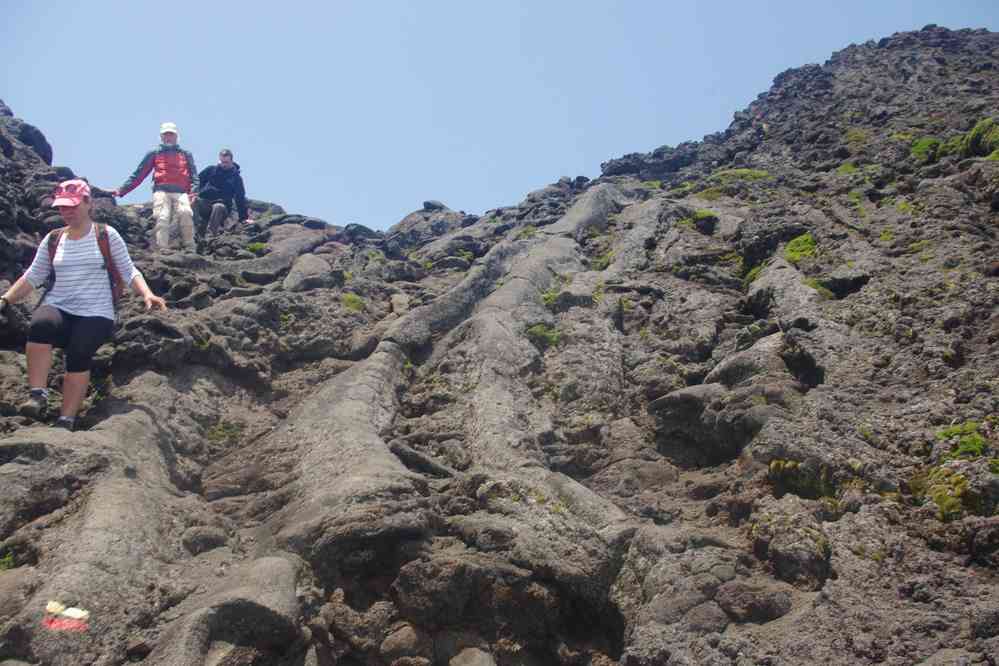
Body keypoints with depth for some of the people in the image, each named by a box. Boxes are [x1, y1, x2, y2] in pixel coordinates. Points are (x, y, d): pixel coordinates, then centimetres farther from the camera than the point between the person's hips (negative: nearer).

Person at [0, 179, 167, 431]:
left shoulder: (106, 235, 5)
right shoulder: (52, 239, 15)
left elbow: (129, 272, 2)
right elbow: (32, 277, 15)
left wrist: (147, 294, -16)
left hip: (96, 313, -2)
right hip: (57, 308, 2)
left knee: (79, 353, -29)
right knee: (40, 325, -33)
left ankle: (66, 421, -25)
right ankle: (38, 396, -32)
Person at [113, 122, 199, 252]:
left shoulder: (186, 155, 23)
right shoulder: (154, 154, 20)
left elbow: (194, 176, 15)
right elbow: (138, 174, 17)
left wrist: (193, 191, -6)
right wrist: (122, 190, 7)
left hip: (181, 193, 0)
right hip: (161, 191, 0)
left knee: (185, 213, -27)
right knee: (162, 218, -20)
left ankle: (190, 249, -24)